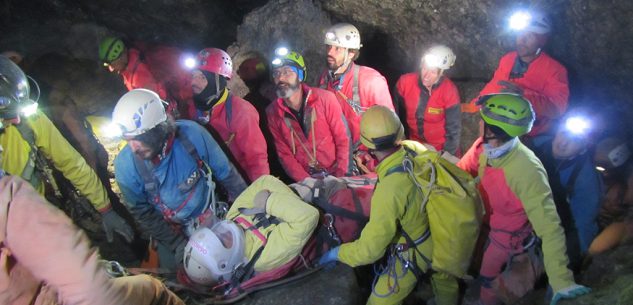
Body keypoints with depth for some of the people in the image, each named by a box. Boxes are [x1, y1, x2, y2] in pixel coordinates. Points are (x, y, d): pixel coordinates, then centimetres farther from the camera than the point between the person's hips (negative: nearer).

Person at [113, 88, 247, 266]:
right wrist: (178, 245, -17)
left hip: (212, 218, 0)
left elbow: (226, 173, -14)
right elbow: (142, 213, -11)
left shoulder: (192, 135, -28)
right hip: (169, 232, 1)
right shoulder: (125, 165, -25)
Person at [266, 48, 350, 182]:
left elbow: (342, 140, -4)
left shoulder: (325, 99, -6)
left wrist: (339, 177, -11)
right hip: (305, 179, 1)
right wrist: (306, 182, -10)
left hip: (334, 174, -1)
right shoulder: (273, 113, -2)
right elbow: (284, 154, 1)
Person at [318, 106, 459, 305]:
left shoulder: (389, 190, -40)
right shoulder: (416, 150, -22)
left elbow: (370, 249, -32)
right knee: (443, 276, 37)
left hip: (416, 253, -7)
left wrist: (337, 253, -14)